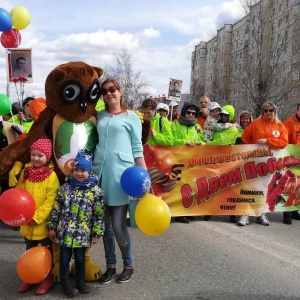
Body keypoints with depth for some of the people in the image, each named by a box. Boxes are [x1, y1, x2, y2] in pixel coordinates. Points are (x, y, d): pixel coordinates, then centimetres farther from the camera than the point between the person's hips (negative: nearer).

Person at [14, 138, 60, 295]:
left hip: (44, 223, -5)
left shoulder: (51, 176, -14)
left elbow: (50, 201, -17)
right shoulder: (25, 173, 2)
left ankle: (47, 279, 27)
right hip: (26, 222, 5)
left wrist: (36, 217, -21)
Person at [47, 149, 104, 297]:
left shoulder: (96, 191, -7)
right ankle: (65, 282, 27)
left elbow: (99, 215, -4)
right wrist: (51, 226, 5)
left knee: (80, 258, 14)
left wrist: (97, 233, -4)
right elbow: (56, 209, 5)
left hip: (82, 234, -1)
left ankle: (80, 281, 33)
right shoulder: (65, 188, -2)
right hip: (64, 232, 1)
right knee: (65, 258, 11)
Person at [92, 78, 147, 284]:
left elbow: (137, 149, 3)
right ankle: (111, 266, 24)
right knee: (105, 224, 9)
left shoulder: (131, 117, 4)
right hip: (100, 173, 4)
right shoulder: (99, 116, 14)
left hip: (121, 174, -4)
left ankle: (128, 265, 18)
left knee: (118, 226, -3)